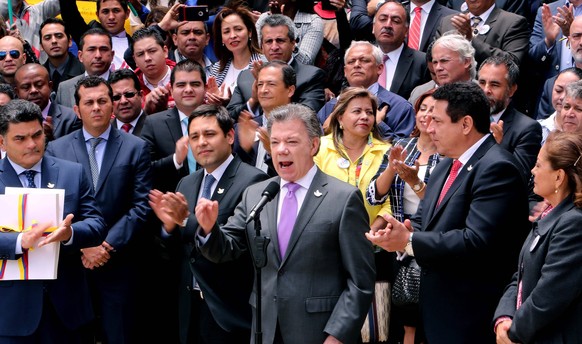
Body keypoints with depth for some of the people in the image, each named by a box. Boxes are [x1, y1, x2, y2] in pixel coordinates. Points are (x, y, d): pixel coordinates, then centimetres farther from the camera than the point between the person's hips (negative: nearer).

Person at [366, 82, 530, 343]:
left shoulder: (497, 168, -17)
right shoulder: (447, 164, 15)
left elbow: (477, 241, -26)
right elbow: (422, 219, 15)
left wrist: (409, 241, -23)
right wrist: (407, 231, -9)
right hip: (436, 307, 9)